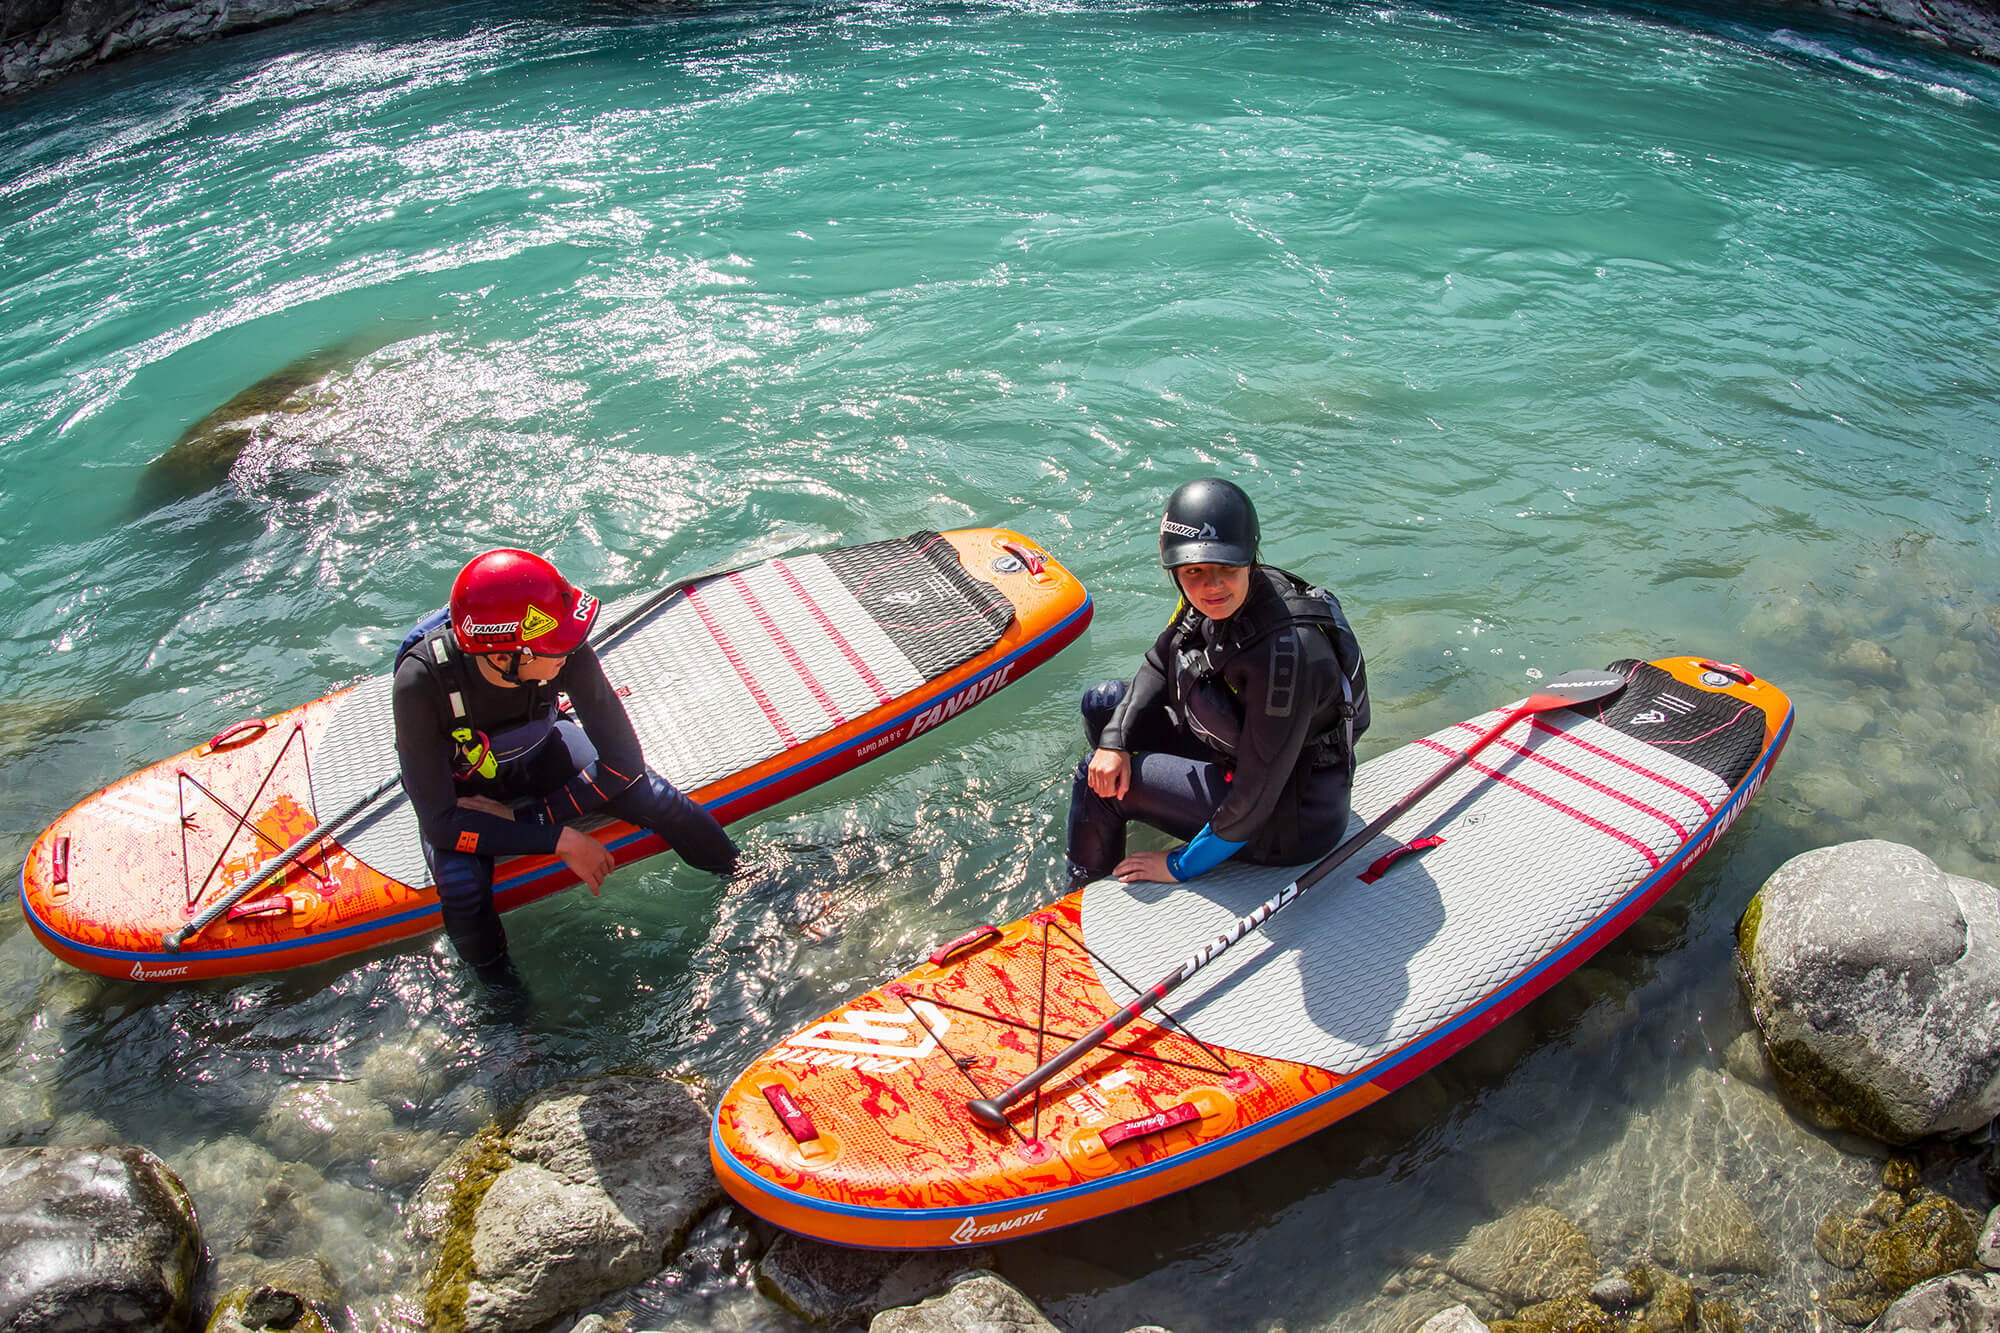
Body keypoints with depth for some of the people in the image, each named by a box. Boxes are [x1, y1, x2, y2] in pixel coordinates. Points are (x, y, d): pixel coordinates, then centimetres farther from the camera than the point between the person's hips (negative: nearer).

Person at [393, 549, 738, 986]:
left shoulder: (568, 655, -33)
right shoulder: (422, 683, -38)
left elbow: (623, 760, -24)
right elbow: (441, 823, -33)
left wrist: (526, 817, -26)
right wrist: (560, 840, -33)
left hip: (539, 755, 2)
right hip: (458, 789, -2)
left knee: (648, 795, -18)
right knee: (462, 887, -28)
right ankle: (499, 990, 2)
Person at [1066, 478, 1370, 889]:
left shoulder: (1285, 650, -36)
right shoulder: (1222, 600, -11)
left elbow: (1256, 797, -29)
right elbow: (1159, 666, 7)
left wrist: (1180, 867, -18)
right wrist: (1114, 740, -8)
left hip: (1291, 819, -8)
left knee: (1095, 784, -9)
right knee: (1102, 703, 10)